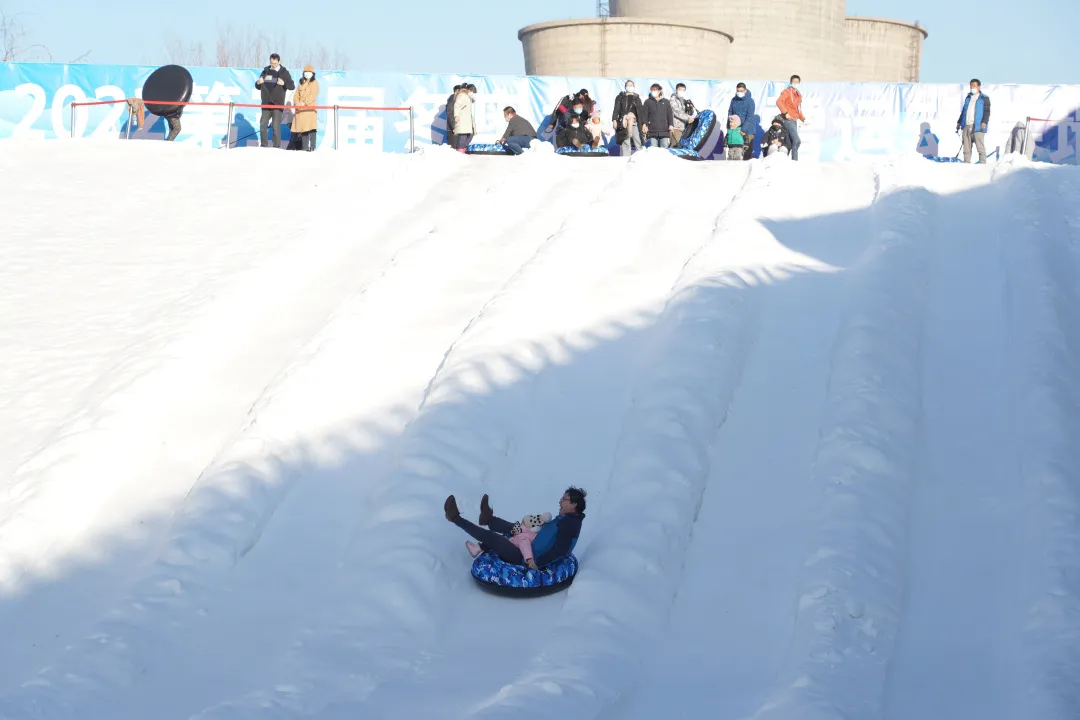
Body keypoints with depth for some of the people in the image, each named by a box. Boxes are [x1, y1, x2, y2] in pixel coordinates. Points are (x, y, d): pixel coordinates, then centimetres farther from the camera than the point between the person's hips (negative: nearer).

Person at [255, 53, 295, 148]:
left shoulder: (284, 73, 1)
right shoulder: (265, 71, 11)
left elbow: (292, 86, -6)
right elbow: (258, 87, 17)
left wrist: (284, 83, -25)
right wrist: (258, 82, -7)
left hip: (277, 104, -4)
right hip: (266, 103, 4)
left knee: (276, 127, -6)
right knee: (263, 124, 2)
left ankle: (277, 147, -2)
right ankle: (263, 145, 11)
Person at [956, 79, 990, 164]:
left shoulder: (984, 98, 3)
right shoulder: (968, 98, 21)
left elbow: (987, 111, -5)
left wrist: (984, 122, -17)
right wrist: (959, 122, 23)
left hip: (977, 126, -6)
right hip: (966, 126, 6)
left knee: (980, 146, -7)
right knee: (966, 147, 6)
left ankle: (982, 163, -5)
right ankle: (966, 163, 11)